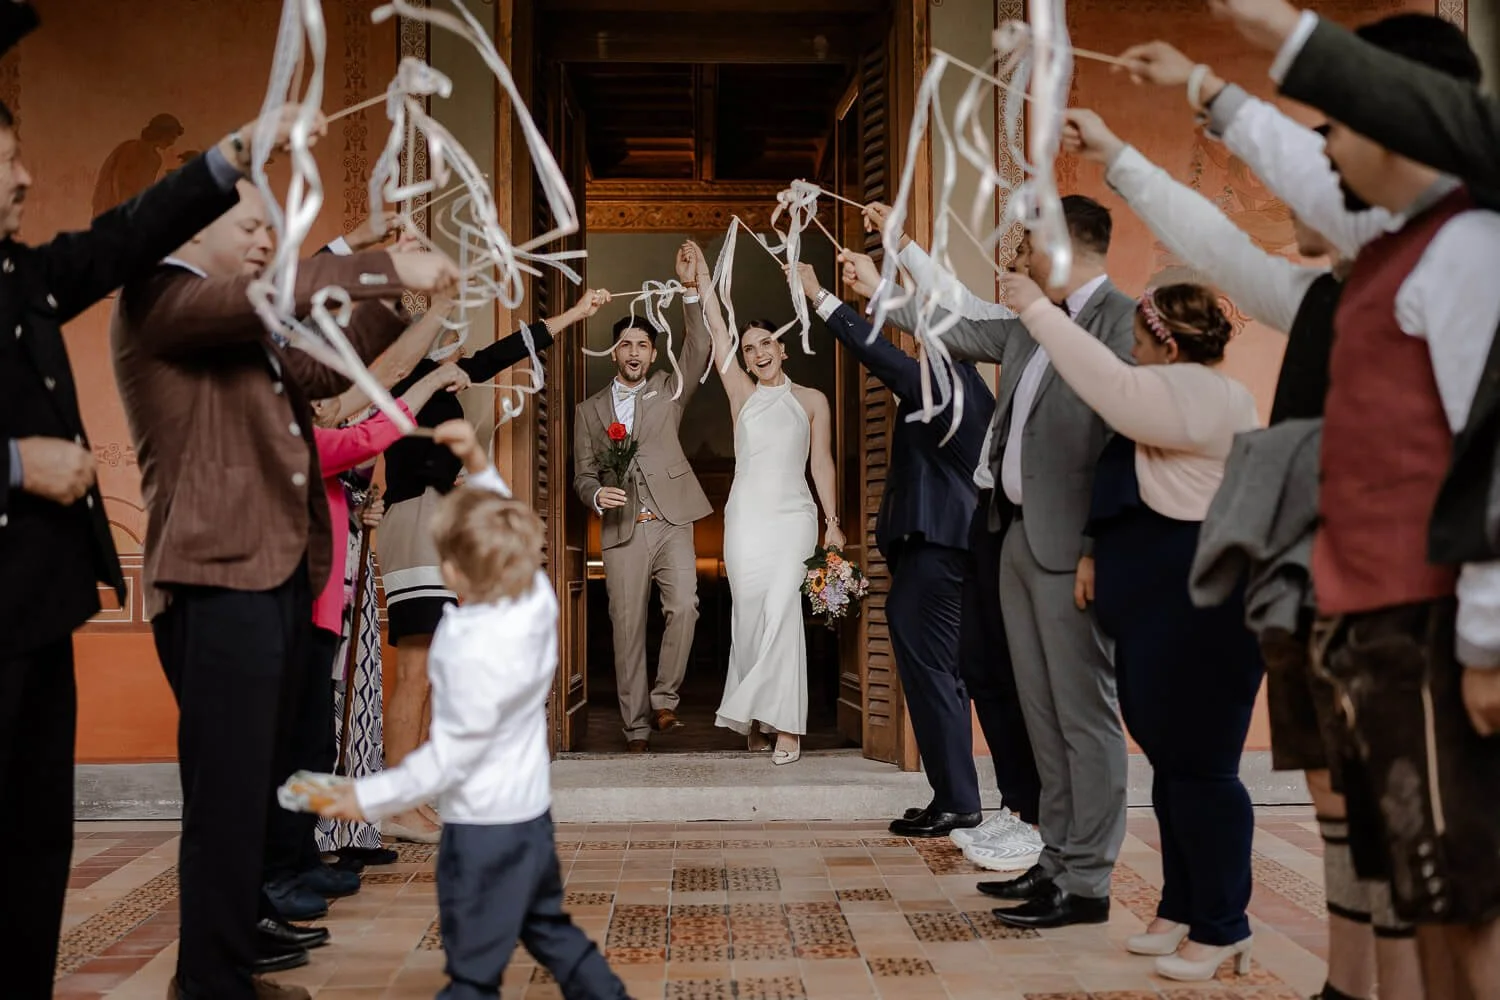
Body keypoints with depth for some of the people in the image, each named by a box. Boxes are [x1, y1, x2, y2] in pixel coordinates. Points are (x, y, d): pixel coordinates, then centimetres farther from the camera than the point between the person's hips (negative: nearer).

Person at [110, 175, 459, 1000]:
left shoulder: (240, 324, 23)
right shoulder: (156, 299, -7)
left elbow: (319, 370, 23)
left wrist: (396, 303, 10)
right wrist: (390, 269, -20)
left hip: (278, 575, 10)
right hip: (218, 583, -10)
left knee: (259, 779, 16)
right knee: (228, 790, -7)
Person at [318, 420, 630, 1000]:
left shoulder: (475, 654, -28)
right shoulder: (537, 597, -9)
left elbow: (450, 758, -21)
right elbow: (505, 533, 12)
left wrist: (369, 798, -13)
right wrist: (478, 464, 5)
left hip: (484, 823, -8)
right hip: (531, 808, 8)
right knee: (548, 927, 26)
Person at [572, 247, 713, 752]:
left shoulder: (669, 392, 14)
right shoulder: (589, 410, 16)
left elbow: (698, 353, -2)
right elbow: (582, 474, 14)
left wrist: (691, 291, -13)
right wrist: (597, 494, -10)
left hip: (671, 524, -1)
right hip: (622, 531, 1)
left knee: (684, 606, -21)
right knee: (627, 630, 0)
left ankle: (664, 699, -5)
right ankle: (637, 727, 6)